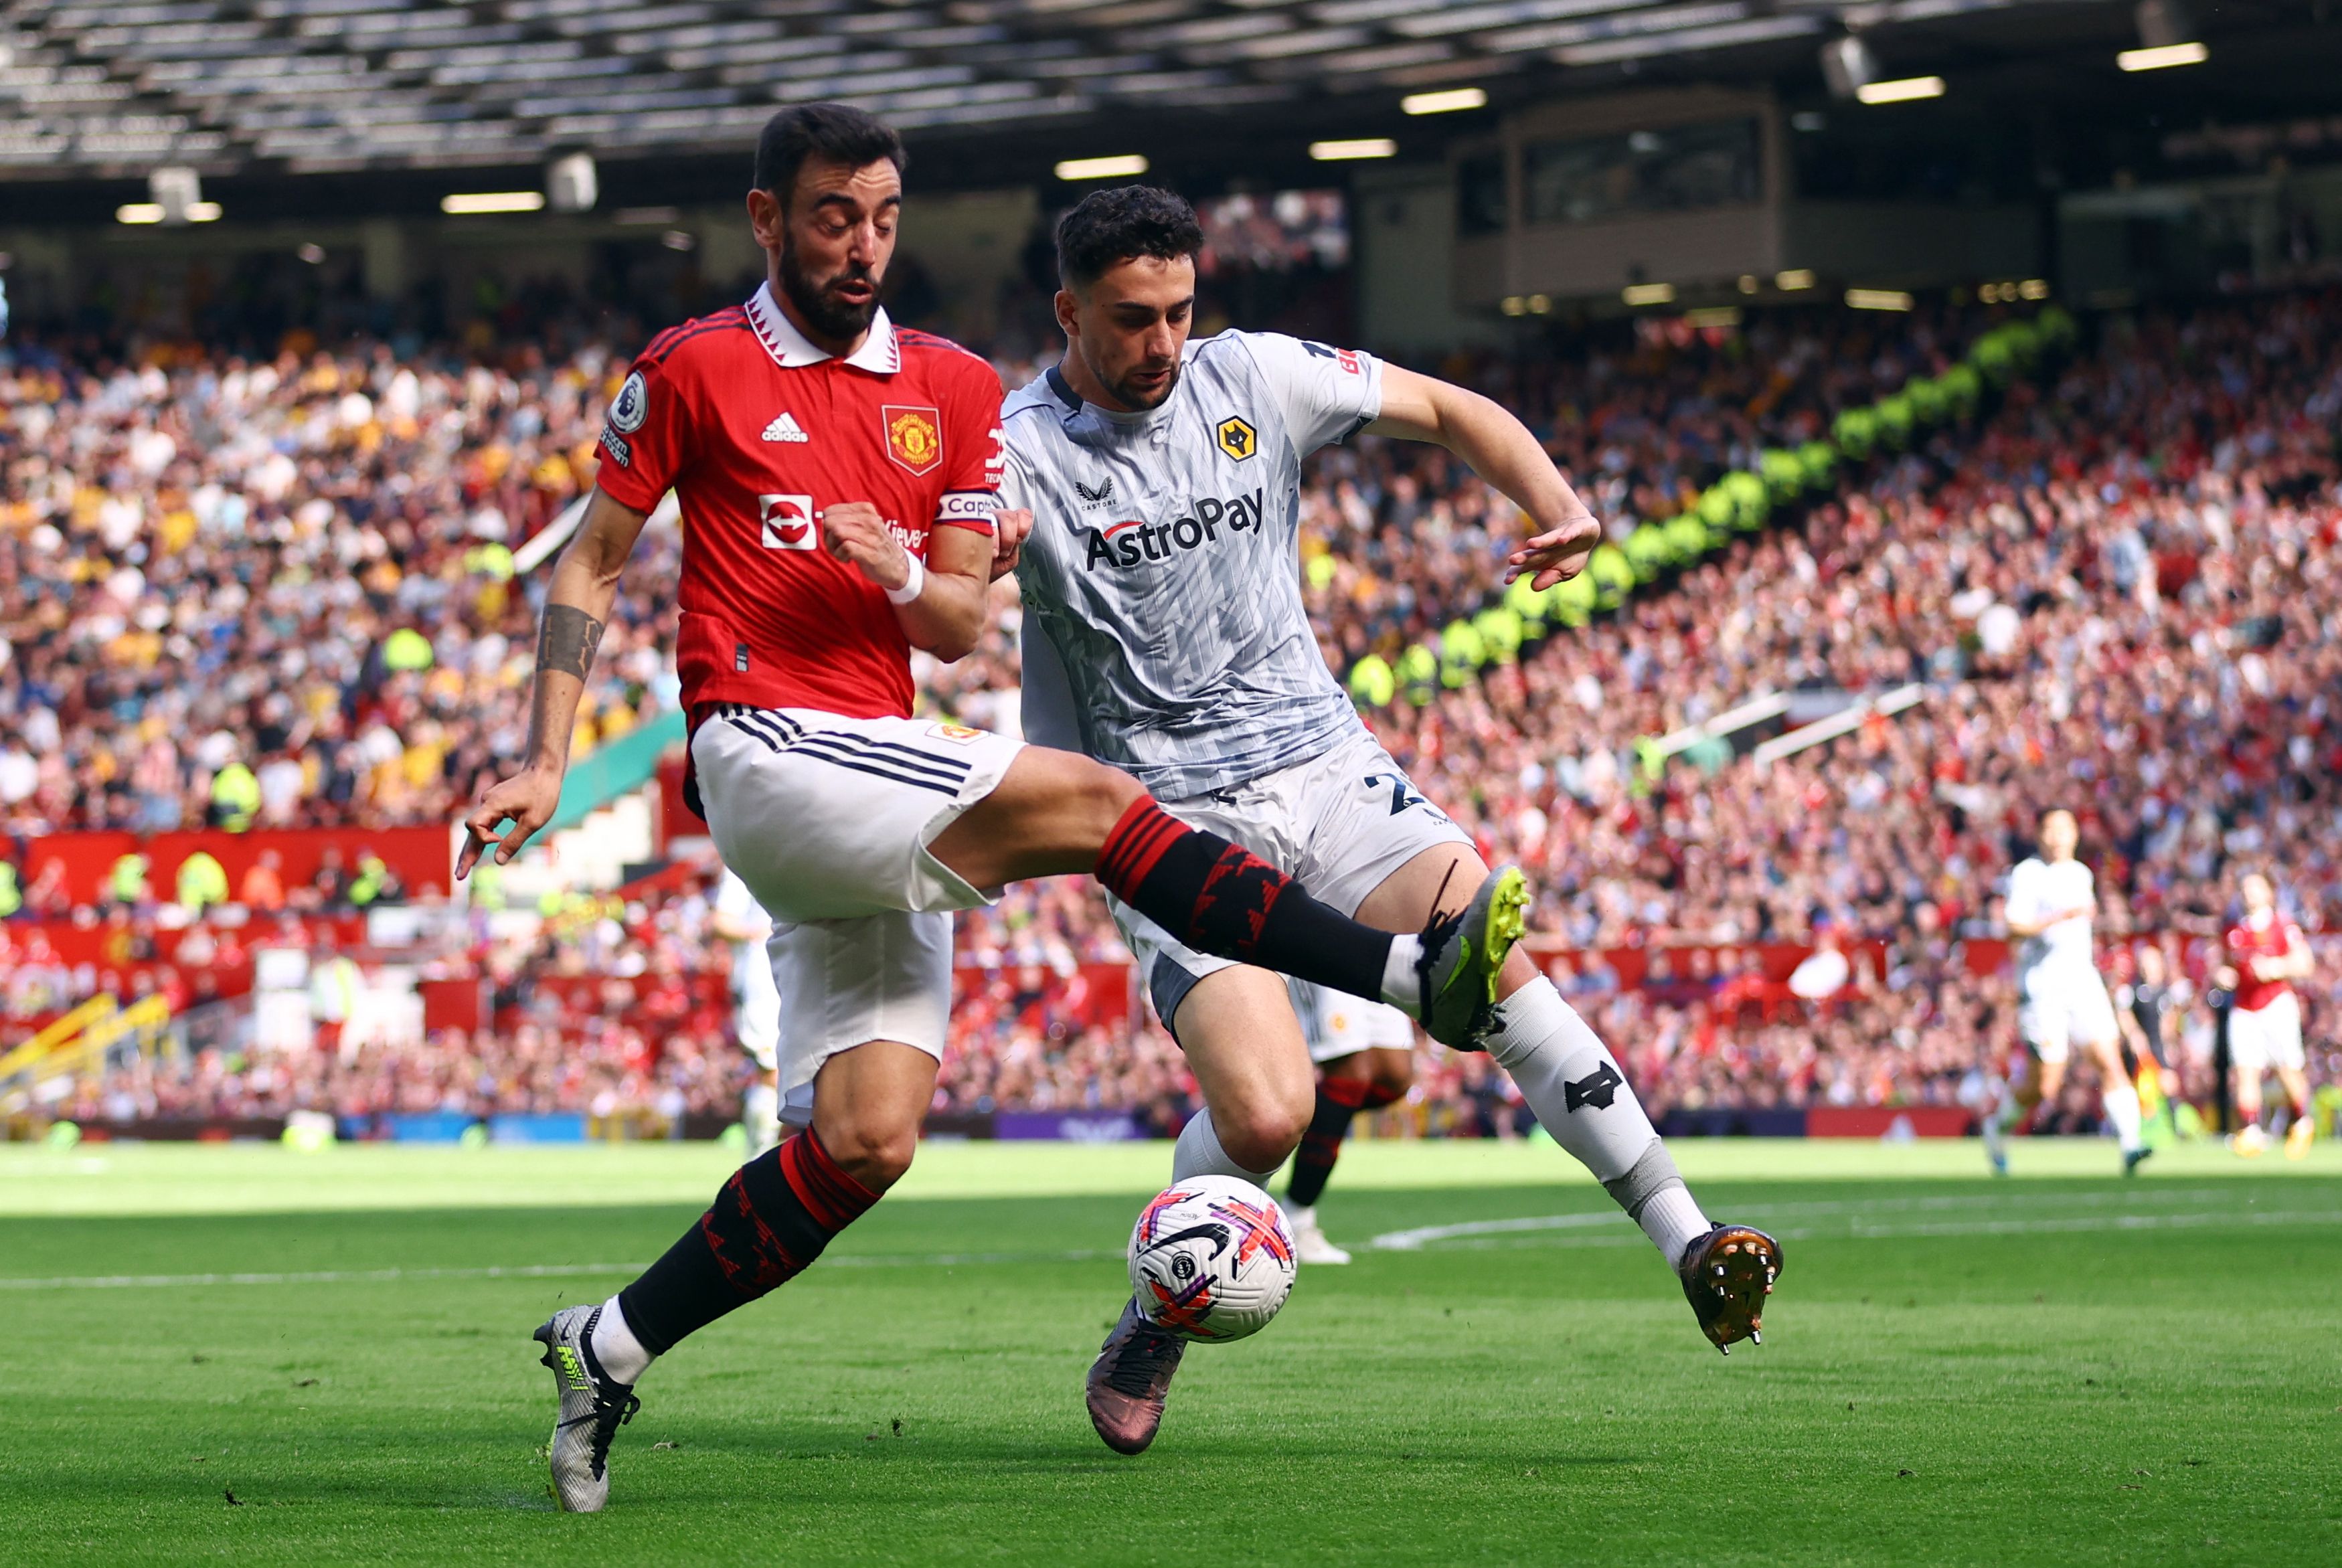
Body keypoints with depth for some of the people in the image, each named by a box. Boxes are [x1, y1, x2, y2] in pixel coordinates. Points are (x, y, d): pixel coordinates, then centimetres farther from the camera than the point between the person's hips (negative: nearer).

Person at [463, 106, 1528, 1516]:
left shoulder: (953, 390, 15)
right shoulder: (695, 371, 2)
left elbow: (959, 627, 13)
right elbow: (591, 567, 8)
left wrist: (908, 576, -10)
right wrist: (545, 764, 1)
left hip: (884, 790, 6)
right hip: (765, 753, -6)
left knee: (870, 1142, -3)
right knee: (1087, 799, -22)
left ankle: (612, 1351, 7)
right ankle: (1422, 972, -23)